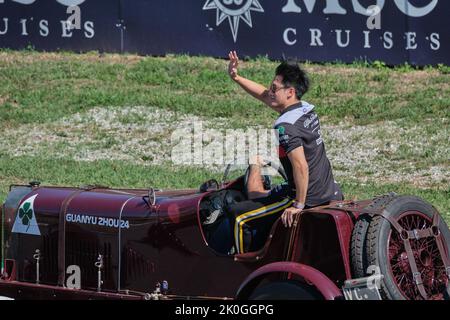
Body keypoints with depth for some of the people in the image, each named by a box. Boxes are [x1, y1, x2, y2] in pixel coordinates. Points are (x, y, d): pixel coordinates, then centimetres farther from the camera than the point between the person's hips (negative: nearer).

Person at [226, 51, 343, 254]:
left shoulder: (285, 127, -21)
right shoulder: (307, 110, 7)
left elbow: (301, 166, -31)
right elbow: (265, 96, 20)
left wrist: (299, 205, -24)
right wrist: (236, 78, 16)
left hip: (308, 199, -9)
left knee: (240, 216, -5)